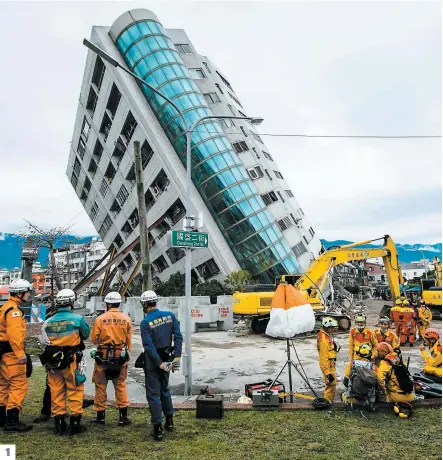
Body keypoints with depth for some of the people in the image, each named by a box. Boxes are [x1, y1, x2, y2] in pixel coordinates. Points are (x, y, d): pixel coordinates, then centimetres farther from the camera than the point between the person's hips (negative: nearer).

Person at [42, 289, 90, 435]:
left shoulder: (48, 322, 0)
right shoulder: (77, 319, -12)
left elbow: (45, 342, 7)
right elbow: (86, 335, 2)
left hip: (53, 361, 4)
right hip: (71, 361, -4)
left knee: (56, 392, 13)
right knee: (75, 390, 7)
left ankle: (59, 424, 22)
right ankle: (75, 423, 12)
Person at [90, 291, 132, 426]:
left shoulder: (100, 319, -9)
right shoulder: (126, 319, -3)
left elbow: (93, 339, -2)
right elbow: (129, 340, 4)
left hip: (103, 355, -2)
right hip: (120, 356, 2)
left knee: (101, 385, 13)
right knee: (120, 385, 12)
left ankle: (100, 415, 22)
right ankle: (123, 416, 14)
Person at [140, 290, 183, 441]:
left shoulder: (145, 322, -15)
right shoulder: (170, 315, -5)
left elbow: (149, 346, -19)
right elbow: (178, 337, -8)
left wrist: (161, 364, -16)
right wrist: (177, 357, -6)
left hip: (153, 361, -4)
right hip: (167, 358, 5)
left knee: (153, 394, 7)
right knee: (164, 389, 24)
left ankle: (157, 429, 10)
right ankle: (169, 420, 32)